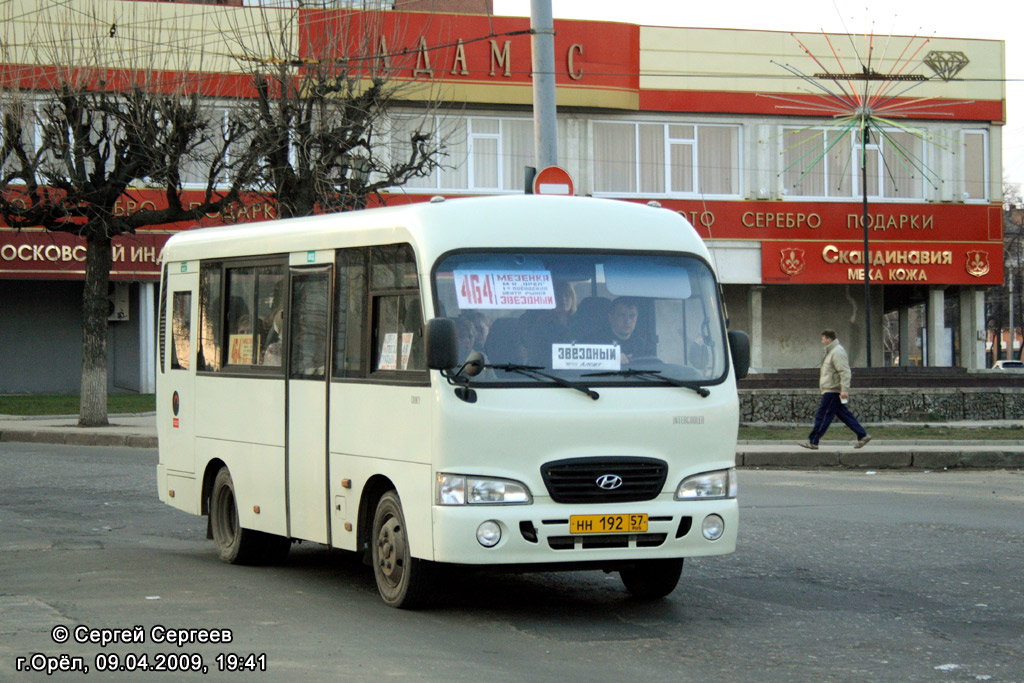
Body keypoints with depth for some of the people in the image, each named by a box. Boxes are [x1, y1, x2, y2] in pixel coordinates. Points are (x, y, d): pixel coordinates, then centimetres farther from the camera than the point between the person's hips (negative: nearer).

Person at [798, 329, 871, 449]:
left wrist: (844, 389, -28)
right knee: (844, 415, 11)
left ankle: (813, 442, -3)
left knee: (822, 416, -6)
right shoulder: (831, 351, 18)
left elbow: (845, 372, -22)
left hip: (832, 391, -11)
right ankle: (862, 436, 12)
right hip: (832, 390, 11)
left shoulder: (837, 352, -15)